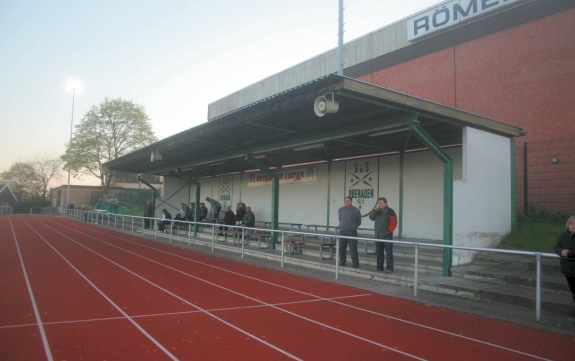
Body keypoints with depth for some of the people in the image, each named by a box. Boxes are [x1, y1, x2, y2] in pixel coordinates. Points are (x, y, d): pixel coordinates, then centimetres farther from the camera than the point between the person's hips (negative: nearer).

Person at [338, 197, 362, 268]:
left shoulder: (356, 211, -3)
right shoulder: (340, 210, 6)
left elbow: (359, 222, 7)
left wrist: (353, 227, 0)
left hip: (352, 233, -3)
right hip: (342, 232, 3)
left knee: (353, 249, -4)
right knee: (341, 248, 8)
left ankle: (355, 263, 4)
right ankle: (342, 261, 21)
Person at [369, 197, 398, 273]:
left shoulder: (390, 211, -9)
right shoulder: (377, 211, 13)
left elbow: (394, 222, -13)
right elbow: (371, 217, 4)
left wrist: (389, 231, -15)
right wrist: (375, 210, -7)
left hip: (386, 235, -7)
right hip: (378, 235, 7)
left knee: (389, 252, -3)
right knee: (378, 252, 12)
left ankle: (389, 268, 1)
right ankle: (379, 267, 21)